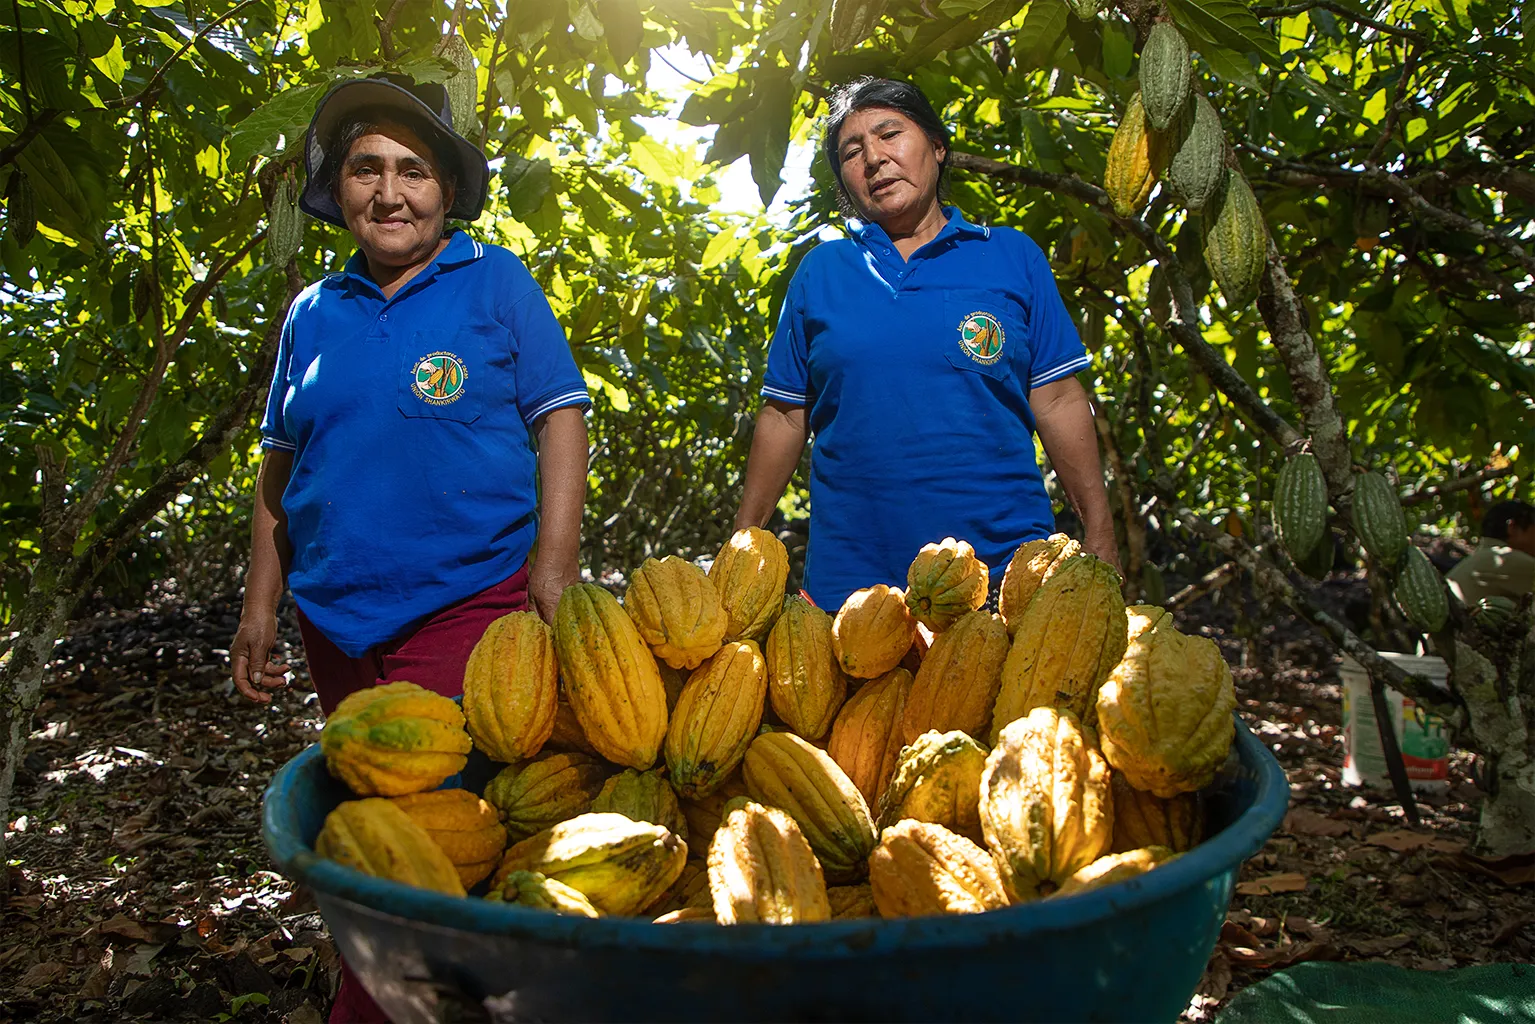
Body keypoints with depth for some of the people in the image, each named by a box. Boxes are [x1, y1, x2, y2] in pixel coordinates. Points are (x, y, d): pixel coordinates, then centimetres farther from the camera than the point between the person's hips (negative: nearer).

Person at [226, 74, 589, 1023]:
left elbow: (561, 419, -4)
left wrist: (556, 565, -14)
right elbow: (282, 466, 17)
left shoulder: (497, 282, 2)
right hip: (339, 620, 5)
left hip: (470, 605, -4)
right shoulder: (314, 314, 13)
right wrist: (261, 608, 12)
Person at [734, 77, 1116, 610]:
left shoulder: (1012, 256, 8)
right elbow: (784, 416, 9)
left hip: (1005, 562, 0)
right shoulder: (819, 271, 10)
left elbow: (1057, 401, 4)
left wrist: (1099, 536, -2)